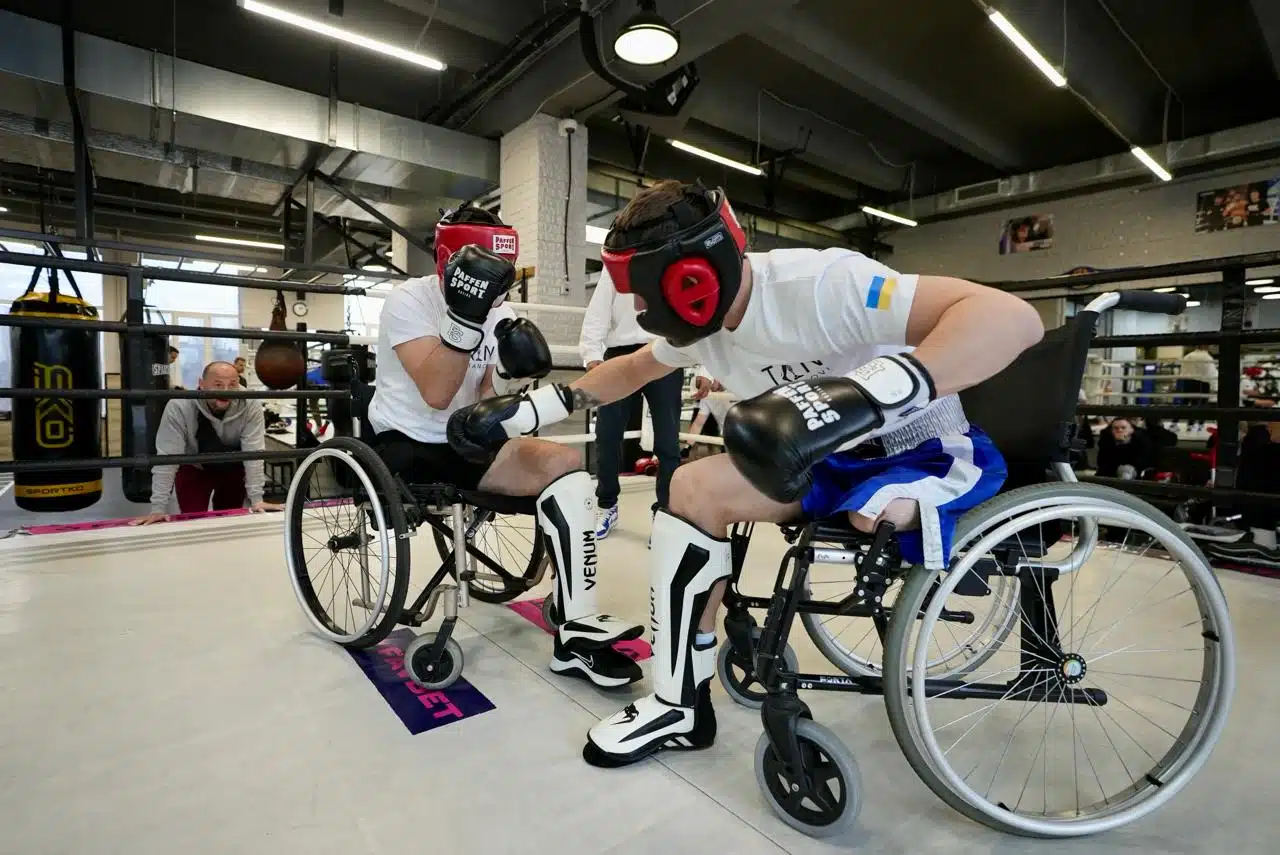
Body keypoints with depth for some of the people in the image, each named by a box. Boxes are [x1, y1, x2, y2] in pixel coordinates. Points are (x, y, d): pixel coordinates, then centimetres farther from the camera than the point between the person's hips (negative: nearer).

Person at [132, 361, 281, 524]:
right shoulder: (179, 407, -29)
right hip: (193, 470, -1)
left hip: (233, 469, 1)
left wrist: (256, 499, -31)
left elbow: (253, 452, -27)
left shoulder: (251, 407, -27)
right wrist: (158, 508, -31)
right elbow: (167, 456, -29)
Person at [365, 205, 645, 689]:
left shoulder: (498, 312, 7)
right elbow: (436, 395, -24)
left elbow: (485, 403, -2)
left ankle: (577, 634, -23)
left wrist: (510, 373, -22)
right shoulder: (409, 300, -9)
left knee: (565, 462, -18)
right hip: (401, 447, -4)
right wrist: (465, 317, -32)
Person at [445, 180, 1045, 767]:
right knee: (693, 488, -11)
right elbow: (630, 370, 13)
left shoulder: (822, 284, -30)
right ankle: (681, 705, -2)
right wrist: (523, 411, 7)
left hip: (927, 456, -6)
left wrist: (866, 392, -53)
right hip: (835, 458, 7)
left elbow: (1014, 318, -38)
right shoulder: (700, 320, -5)